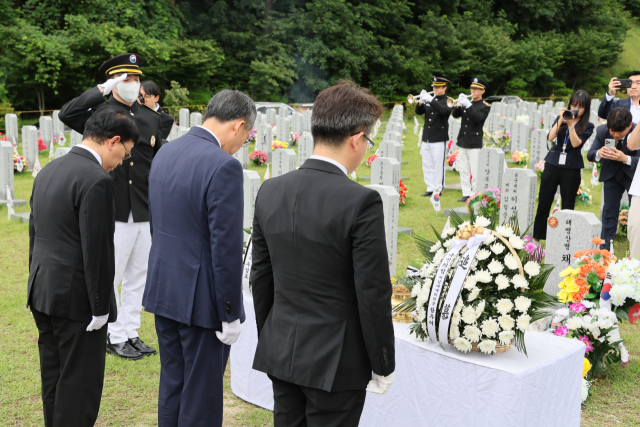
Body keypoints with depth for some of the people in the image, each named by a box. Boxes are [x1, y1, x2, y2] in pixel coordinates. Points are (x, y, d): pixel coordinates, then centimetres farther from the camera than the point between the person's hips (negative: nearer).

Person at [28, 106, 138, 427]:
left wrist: (38, 288, 21)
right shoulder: (97, 180, -19)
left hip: (43, 292, 9)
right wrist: (101, 308, -13)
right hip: (77, 299, -9)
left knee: (53, 381, 18)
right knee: (79, 388, 2)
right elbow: (97, 250, -20)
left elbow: (34, 233, 15)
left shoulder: (48, 170, 10)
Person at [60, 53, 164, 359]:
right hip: (113, 213, -5)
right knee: (109, 277, 4)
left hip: (145, 213, 6)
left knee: (137, 276, 14)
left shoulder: (151, 117, 10)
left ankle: (131, 333, 26)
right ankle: (114, 337, 18)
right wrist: (103, 90, -22)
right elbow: (67, 115, -25)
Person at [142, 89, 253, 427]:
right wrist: (231, 314, -13)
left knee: (171, 384, 20)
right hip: (202, 298, -8)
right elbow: (226, 247, -21)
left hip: (163, 289, 8)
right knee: (202, 398, 7)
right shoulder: (224, 166, -21)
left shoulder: (165, 153, 5)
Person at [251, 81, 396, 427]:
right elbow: (373, 294, -16)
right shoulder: (361, 202, -20)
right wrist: (383, 367, -4)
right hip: (335, 363, -5)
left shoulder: (270, 191, -1)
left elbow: (260, 276, 7)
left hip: (280, 355, 6)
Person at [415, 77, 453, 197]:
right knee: (427, 165, 8)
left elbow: (444, 110, -24)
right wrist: (421, 102, -11)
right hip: (427, 137, 6)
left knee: (438, 164, -3)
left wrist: (430, 100, -28)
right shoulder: (429, 99, 15)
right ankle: (430, 188, 15)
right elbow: (419, 112, 8)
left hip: (439, 138, -6)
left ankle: (438, 190, 4)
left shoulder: (447, 101, -3)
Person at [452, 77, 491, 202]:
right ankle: (466, 194, 13)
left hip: (474, 143, -6)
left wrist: (468, 105, -26)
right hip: (462, 142, 6)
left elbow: (477, 118, -19)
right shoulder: (466, 103, 14)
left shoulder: (484, 107, -2)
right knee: (464, 171, 7)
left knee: (475, 172, -5)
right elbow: (455, 114, 3)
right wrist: (459, 104, -14)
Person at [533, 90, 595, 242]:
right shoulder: (560, 119, 6)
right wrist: (561, 120, -14)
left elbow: (576, 143, -14)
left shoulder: (588, 126, 0)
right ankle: (537, 237, 15)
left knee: (568, 206, 5)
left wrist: (571, 124, -19)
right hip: (552, 164, 2)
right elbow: (550, 137, -7)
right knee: (544, 202, 4)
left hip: (572, 168, -2)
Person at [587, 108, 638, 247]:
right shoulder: (602, 131, -18)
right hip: (611, 173, 2)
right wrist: (598, 153, -36)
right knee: (609, 210, 6)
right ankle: (604, 249, 12)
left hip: (633, 174, -2)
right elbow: (590, 155, -13)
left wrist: (625, 158, -46)